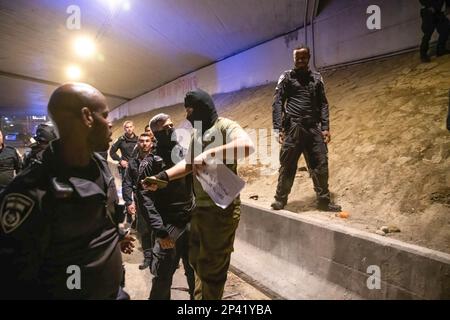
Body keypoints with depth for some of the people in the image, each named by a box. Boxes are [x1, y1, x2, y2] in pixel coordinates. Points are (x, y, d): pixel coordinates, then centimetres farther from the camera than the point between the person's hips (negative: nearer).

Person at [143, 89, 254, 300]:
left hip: (221, 209, -9)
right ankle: (199, 296, 48)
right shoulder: (196, 134, 13)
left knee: (211, 267, 8)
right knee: (196, 260, 25)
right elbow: (188, 164, 17)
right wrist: (162, 177, 4)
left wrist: (209, 154, -37)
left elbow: (247, 146, -33)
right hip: (200, 208, 9)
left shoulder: (225, 126, -14)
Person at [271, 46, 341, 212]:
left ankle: (324, 201, 16)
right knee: (287, 166, 0)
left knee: (320, 165, 3)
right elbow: (277, 103, -1)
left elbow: (323, 104, 14)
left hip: (313, 128, 3)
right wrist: (279, 129, -10)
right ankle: (280, 199, 13)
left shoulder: (316, 78, 15)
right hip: (293, 128, -3)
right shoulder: (287, 77, 6)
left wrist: (325, 127, 3)